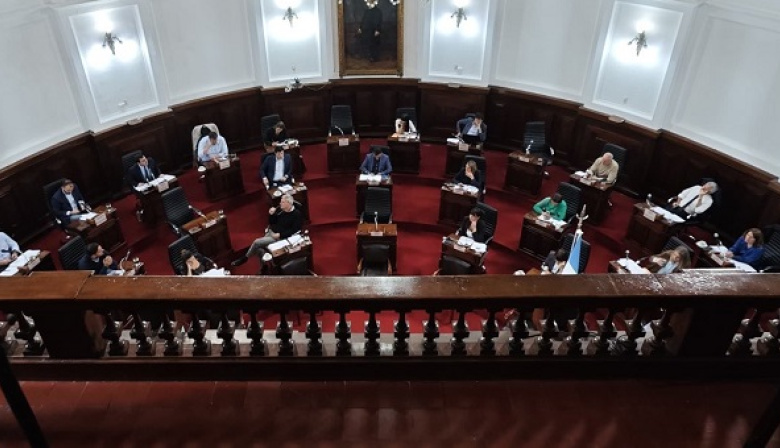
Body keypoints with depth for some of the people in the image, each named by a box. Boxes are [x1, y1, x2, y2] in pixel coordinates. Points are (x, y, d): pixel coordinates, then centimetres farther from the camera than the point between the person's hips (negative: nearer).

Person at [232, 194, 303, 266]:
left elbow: (294, 230, -18)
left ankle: (245, 258, 5)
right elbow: (271, 222, 13)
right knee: (258, 249, -17)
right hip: (270, 232, 7)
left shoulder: (297, 214, -13)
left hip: (280, 237, -7)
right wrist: (271, 214, -7)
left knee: (257, 242, -16)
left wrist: (280, 235, -21)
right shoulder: (280, 210, 4)